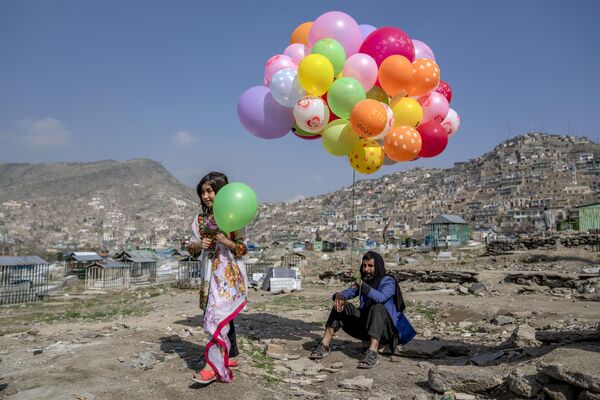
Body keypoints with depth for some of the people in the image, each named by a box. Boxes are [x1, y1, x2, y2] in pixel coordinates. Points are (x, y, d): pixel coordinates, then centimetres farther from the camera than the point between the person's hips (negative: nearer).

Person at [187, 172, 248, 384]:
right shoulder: (200, 220, 9)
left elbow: (243, 249, -6)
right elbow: (192, 249, 10)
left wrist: (227, 242, -24)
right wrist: (200, 245, -12)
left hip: (229, 273, -6)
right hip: (209, 274, 6)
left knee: (217, 316, -14)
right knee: (224, 316, 14)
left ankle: (213, 365, -12)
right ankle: (231, 356, 27)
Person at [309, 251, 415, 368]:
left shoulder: (388, 281, -9)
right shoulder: (363, 281, 11)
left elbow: (381, 297, -31)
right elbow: (346, 293, 2)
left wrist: (362, 285, -45)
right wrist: (338, 296, -23)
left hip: (385, 330, -6)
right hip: (365, 327, 6)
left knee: (378, 307, -35)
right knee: (340, 306, -8)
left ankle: (372, 353, -49)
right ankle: (324, 346, -16)